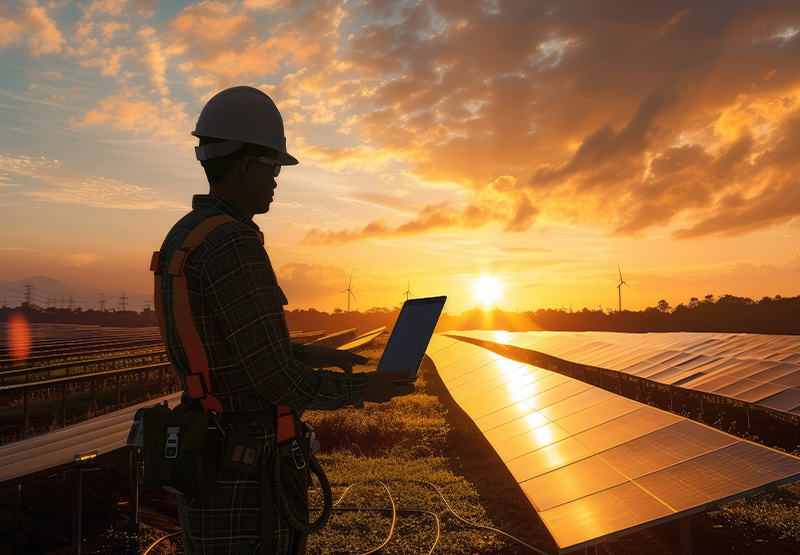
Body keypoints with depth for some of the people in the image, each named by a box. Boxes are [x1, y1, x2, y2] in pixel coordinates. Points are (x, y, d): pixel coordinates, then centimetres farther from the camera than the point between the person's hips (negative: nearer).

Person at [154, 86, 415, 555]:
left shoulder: (184, 239, 10)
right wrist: (364, 388, -9)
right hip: (246, 478, -10)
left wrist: (310, 355, 19)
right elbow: (277, 382, -24)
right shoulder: (234, 246, -23)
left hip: (205, 455, 10)